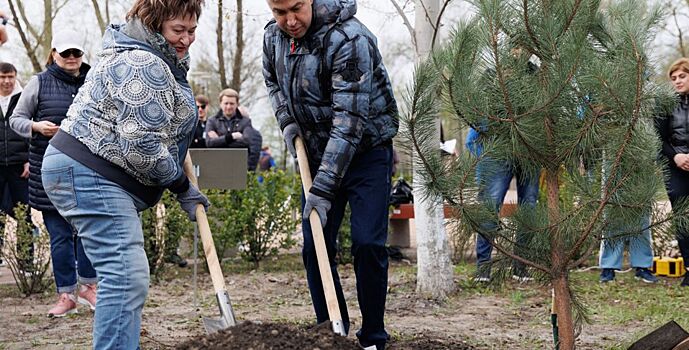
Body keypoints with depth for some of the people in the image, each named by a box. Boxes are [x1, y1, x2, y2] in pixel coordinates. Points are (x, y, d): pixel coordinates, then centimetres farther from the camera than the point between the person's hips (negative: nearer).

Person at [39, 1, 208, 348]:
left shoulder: (149, 57, 19)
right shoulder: (144, 65, -17)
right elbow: (141, 146, -22)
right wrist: (182, 186, -10)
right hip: (90, 175, -12)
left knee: (122, 276, 15)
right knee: (127, 278, -19)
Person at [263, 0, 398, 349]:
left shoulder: (349, 39, -27)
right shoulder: (273, 36, -4)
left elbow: (349, 121, -31)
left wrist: (323, 189, -34)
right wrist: (286, 120, -2)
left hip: (365, 153, -6)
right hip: (317, 154, 6)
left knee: (368, 244, -10)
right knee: (315, 246, 3)